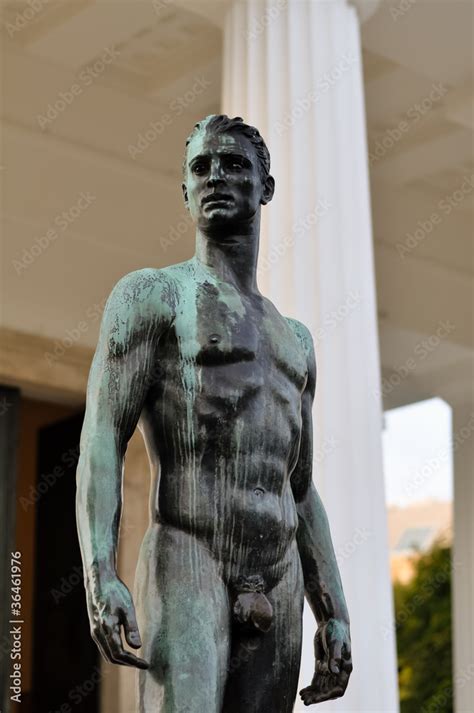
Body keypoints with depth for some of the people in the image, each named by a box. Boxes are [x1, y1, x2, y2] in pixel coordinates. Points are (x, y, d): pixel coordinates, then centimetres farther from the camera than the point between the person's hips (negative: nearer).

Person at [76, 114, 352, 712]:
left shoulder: (295, 339, 24)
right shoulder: (152, 294, 5)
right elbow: (101, 439, -6)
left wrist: (334, 617, 15)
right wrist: (101, 576, -20)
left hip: (279, 591, 6)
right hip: (186, 569, -6)